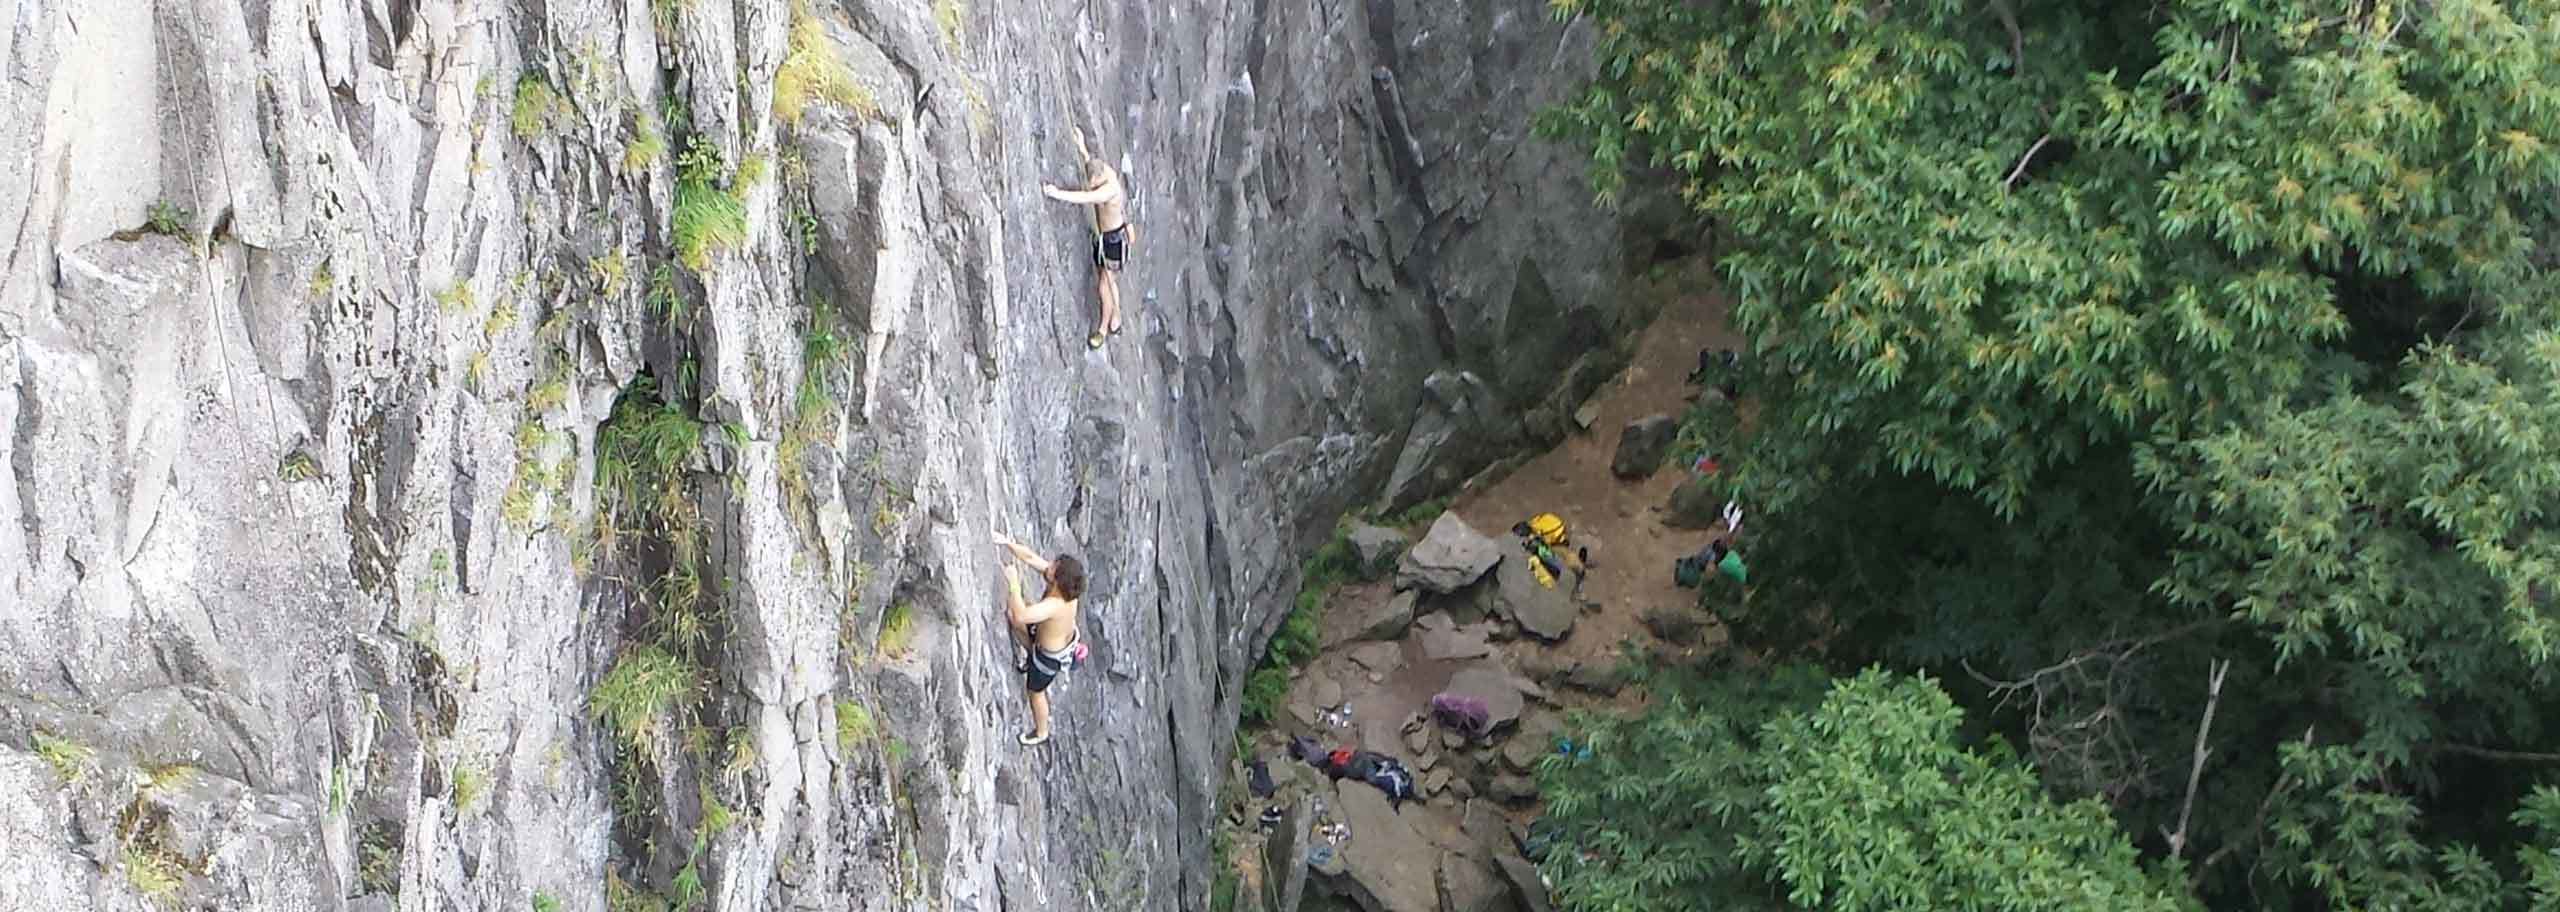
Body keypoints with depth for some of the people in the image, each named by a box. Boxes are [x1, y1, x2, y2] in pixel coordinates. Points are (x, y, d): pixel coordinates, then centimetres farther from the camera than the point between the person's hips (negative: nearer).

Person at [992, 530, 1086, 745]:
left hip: (1051, 656, -7)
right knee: (1010, 616, 19)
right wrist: (1008, 544, -26)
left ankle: (1041, 734, 48)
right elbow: (1031, 557, -17)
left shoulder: (1055, 606, -46)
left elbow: (1020, 616, -55)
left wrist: (1013, 583, -48)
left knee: (1035, 692, 21)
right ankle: (1031, 659, 39)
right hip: (1064, 638, 7)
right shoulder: (1065, 583, -24)